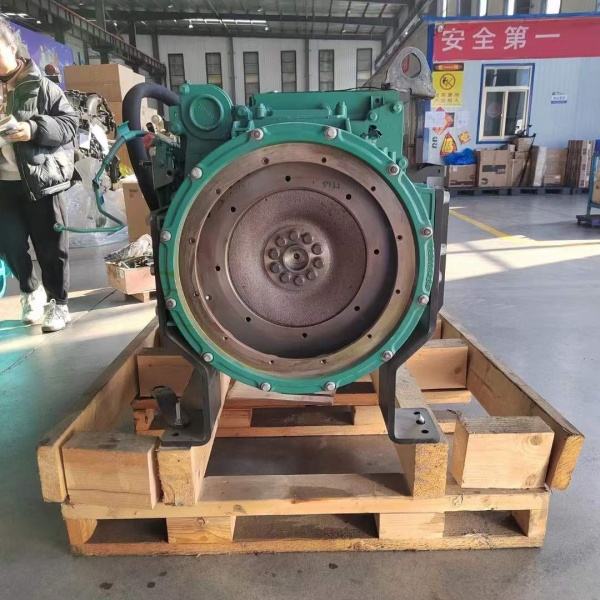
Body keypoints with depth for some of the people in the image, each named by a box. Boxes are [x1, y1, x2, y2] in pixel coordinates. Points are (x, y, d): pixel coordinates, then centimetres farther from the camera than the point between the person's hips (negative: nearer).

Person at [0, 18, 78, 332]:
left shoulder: (41, 85, -2)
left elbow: (70, 123, -6)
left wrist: (35, 129, -20)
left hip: (41, 177, -4)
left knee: (50, 245, 3)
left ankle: (58, 303, 16)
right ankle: (31, 290, 29)